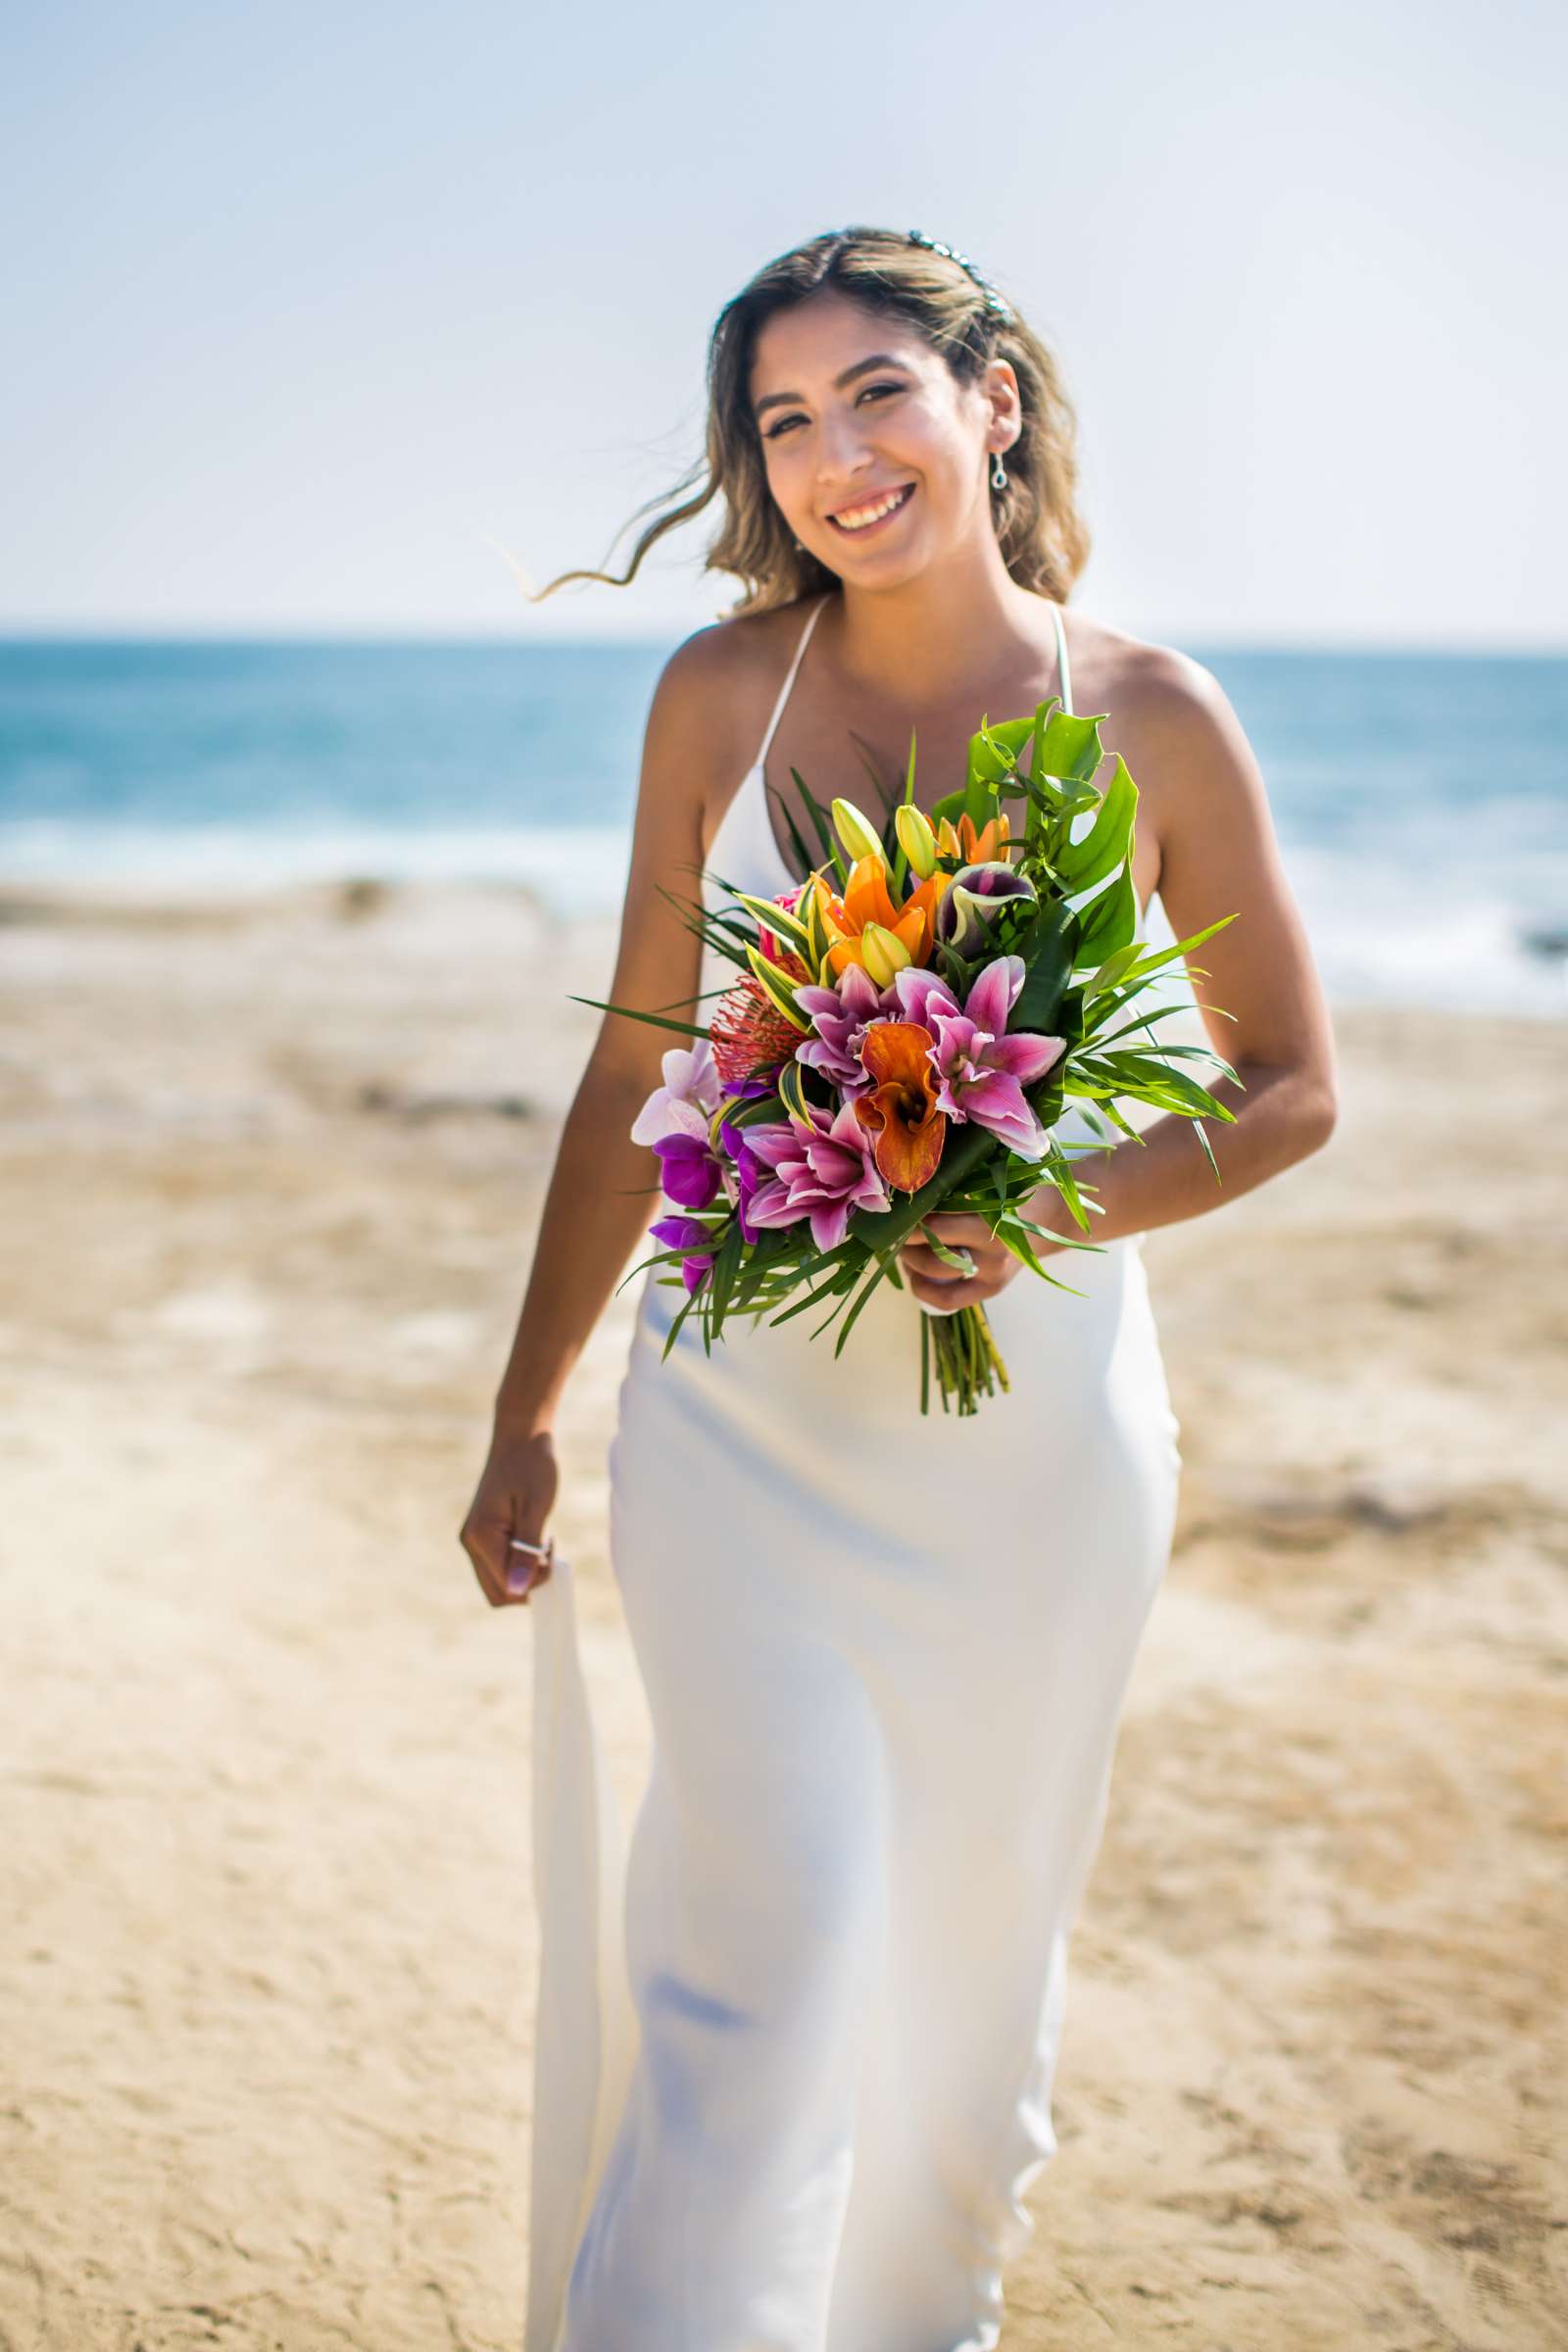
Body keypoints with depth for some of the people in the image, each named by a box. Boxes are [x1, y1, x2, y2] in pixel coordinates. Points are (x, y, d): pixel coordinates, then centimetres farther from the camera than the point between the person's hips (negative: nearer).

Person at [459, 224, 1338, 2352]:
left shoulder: (1151, 718, -5)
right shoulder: (725, 693, -2)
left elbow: (1290, 1088, 3)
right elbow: (633, 1074, 6)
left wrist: (1056, 1203, -16)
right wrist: (525, 1417, 10)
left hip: (1033, 1424, 1)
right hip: (745, 1410, 0)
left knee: (976, 1970, 13)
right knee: (770, 1958, -9)